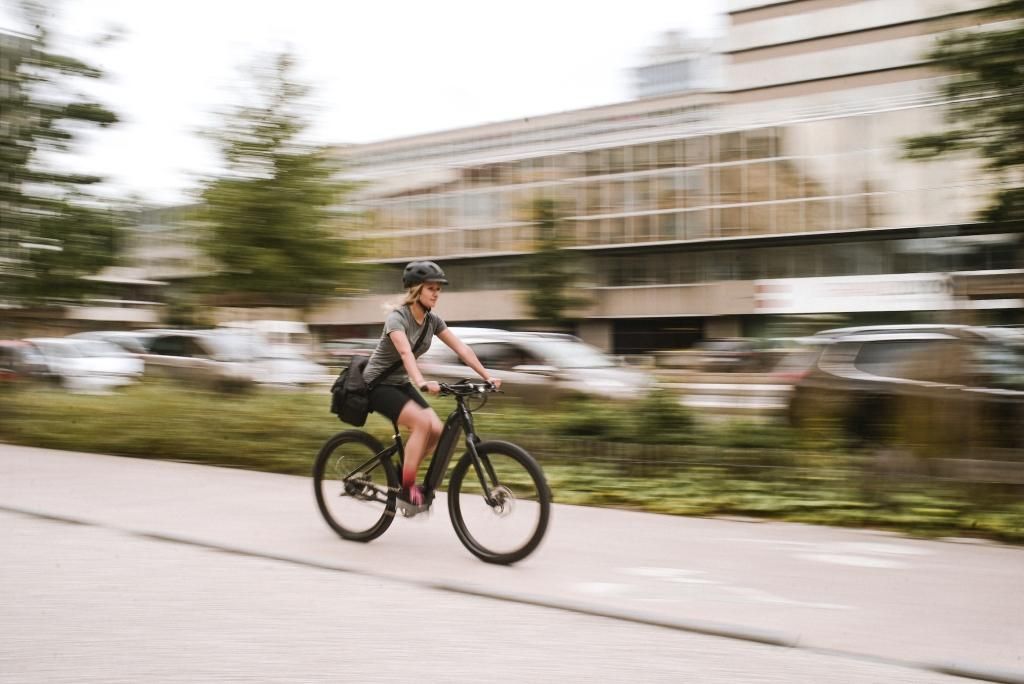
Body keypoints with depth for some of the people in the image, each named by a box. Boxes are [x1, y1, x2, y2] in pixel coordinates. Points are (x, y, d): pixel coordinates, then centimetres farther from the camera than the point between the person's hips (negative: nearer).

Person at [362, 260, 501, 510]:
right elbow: (405, 353, -40)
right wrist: (422, 382, -56)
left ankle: (404, 470, 11)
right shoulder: (397, 318, -23)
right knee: (422, 422, -27)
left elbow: (461, 348, -4)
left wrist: (487, 376, -13)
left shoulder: (433, 320, -1)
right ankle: (407, 488, -19)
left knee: (437, 430, -12)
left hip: (401, 384, 7)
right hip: (378, 384, -7)